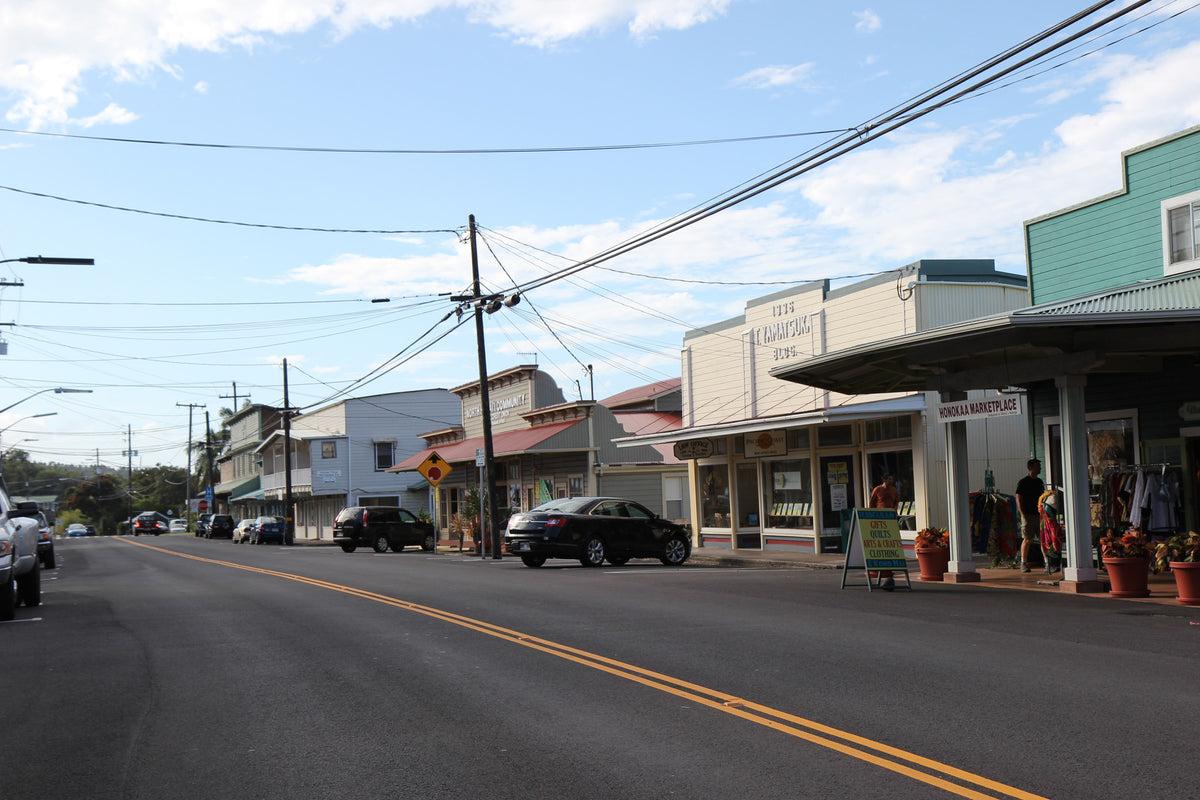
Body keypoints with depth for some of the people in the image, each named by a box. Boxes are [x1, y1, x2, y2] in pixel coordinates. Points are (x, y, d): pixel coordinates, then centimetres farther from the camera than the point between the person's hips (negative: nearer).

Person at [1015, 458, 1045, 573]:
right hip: (1028, 515, -6)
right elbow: (1019, 499, -7)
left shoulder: (1039, 481, 16)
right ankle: (1024, 563, 3)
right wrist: (1023, 514, -13)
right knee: (1028, 540, -5)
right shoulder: (1023, 482, -4)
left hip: (1040, 515, 6)